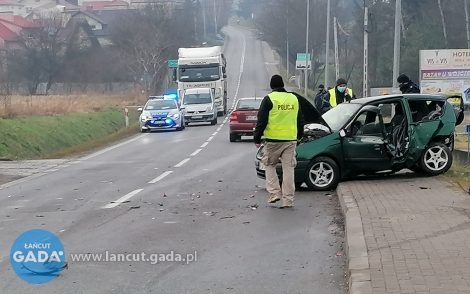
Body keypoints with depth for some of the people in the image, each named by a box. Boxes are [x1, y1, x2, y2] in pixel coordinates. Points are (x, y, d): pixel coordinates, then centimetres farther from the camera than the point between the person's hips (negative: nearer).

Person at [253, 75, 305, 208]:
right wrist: (299, 136, 32)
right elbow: (301, 120, 19)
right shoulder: (294, 98, 10)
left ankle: (274, 192, 2)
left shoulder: (269, 99, -6)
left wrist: (257, 138, 0)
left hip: (273, 139, -4)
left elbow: (261, 121, -8)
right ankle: (288, 200, 6)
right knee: (288, 169, 6)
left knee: (270, 165, 14)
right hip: (291, 139, 4)